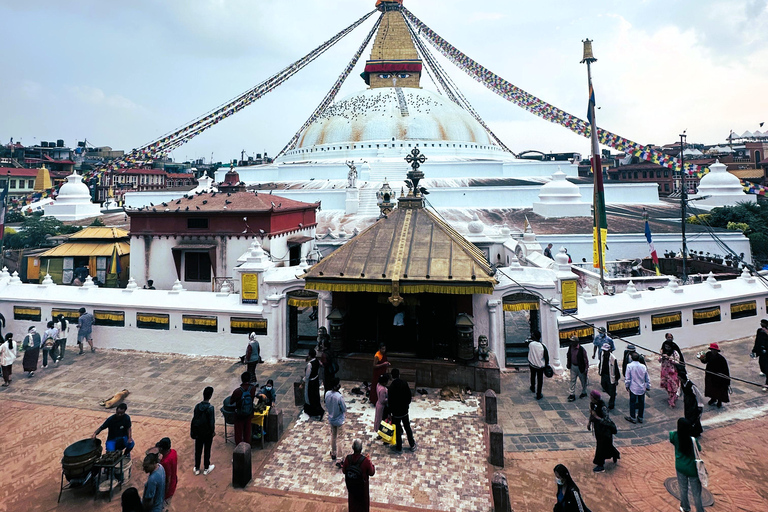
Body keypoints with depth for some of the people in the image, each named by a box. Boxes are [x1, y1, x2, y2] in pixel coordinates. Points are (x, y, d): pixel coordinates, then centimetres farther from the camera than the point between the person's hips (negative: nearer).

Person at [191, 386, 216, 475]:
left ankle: (197, 468, 27)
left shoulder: (197, 406, -8)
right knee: (207, 450, 12)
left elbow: (194, 419, 0)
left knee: (198, 450, 16)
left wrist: (193, 432, 12)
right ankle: (206, 468, 24)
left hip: (198, 432, 4)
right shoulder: (210, 408, -22)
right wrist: (213, 431, -1)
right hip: (207, 433, -4)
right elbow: (212, 422, -17)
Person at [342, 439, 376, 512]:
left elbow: (344, 471, -5)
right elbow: (372, 473, -16)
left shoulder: (348, 458, -20)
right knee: (363, 502, 21)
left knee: (352, 501, 26)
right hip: (362, 486, -3)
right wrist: (372, 465, -1)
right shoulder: (365, 460, -29)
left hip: (351, 485, 3)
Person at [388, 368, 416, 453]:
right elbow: (409, 395, 4)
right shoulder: (405, 383, -6)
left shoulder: (392, 386, -21)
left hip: (396, 412, -5)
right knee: (407, 428, 19)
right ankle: (412, 445, 30)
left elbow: (391, 400, -18)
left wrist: (390, 411, -6)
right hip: (405, 410, 5)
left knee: (398, 430, 10)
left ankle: (399, 448, 23)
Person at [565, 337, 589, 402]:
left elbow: (585, 359, -15)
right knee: (572, 380, 7)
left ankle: (584, 392, 36)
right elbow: (568, 356, 10)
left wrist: (586, 368, -11)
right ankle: (572, 394, 13)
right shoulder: (570, 348, -5)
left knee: (583, 380, 15)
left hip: (580, 367, -5)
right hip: (573, 366, 5)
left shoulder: (581, 349, -22)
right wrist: (568, 364, 14)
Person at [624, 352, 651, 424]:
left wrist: (627, 386, 4)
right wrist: (648, 387, 18)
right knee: (641, 403, 15)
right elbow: (647, 378, 5)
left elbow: (627, 378, -11)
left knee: (632, 402, 9)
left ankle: (633, 417, 18)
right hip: (642, 388, 3)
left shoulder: (629, 366, -15)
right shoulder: (643, 367, -5)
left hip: (633, 388, -3)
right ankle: (640, 418, 26)